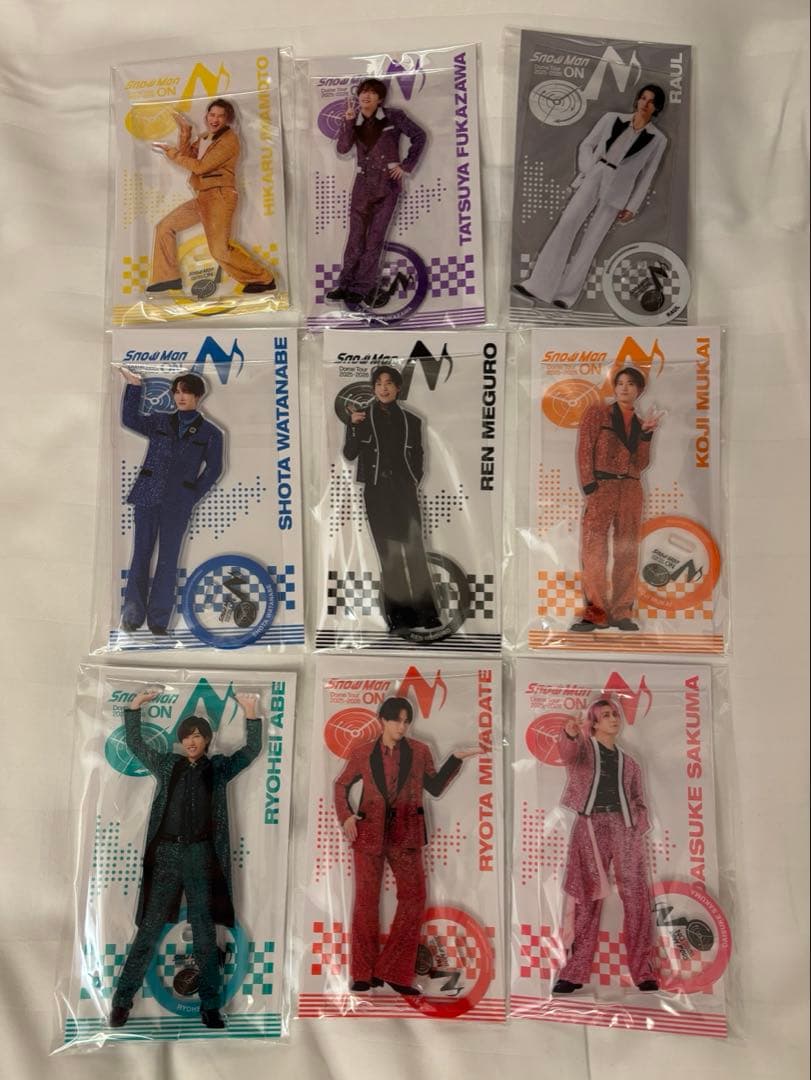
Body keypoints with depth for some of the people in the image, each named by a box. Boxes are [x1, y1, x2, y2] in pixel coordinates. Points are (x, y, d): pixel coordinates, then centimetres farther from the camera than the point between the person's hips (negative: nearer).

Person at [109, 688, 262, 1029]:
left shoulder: (218, 767, 7)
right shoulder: (167, 764, 9)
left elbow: (251, 750, -2)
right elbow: (134, 742, 9)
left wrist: (250, 711, -13)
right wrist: (136, 704, -1)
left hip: (201, 855, 0)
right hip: (166, 852, 0)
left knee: (205, 932, 5)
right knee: (149, 929, 4)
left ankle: (210, 1007, 13)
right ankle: (122, 1000, 16)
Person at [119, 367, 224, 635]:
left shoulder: (210, 433, 6)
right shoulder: (160, 422, 12)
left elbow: (213, 469, 7)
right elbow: (130, 419, 1)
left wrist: (193, 496, 0)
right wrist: (134, 386, -5)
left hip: (177, 503, -2)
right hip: (147, 496, 2)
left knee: (168, 559, 0)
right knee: (141, 553, 2)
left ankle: (158, 621, 7)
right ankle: (132, 616, 8)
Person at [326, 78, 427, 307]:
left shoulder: (393, 117, 1)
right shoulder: (354, 121, 9)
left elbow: (419, 136, 2)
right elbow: (343, 148, -4)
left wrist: (406, 166, -4)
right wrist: (348, 121, -17)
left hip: (388, 183, -3)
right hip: (363, 183, 3)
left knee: (375, 237, -4)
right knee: (356, 236, 1)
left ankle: (362, 288, -2)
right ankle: (346, 284, 4)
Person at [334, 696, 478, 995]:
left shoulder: (419, 752, 5)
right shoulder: (363, 754, 2)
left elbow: (434, 787, 10)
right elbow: (341, 785, 13)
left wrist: (455, 760, 1)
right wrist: (346, 816, -1)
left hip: (405, 835, 1)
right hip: (369, 833, -1)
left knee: (414, 897, -4)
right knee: (366, 899, 3)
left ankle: (393, 972, 8)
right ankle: (363, 974, 15)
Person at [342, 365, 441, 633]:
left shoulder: (411, 421, 12)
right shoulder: (362, 418, 7)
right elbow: (349, 454, 1)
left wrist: (414, 481, 3)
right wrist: (353, 426, -11)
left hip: (405, 492, 1)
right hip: (377, 492, -1)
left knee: (415, 550, -7)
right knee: (388, 555, -1)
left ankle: (426, 613, -4)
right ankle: (398, 617, 1)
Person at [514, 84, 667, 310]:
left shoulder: (657, 139, 6)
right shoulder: (612, 119, 10)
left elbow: (646, 176, 7)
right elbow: (586, 145, 12)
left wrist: (632, 207, 2)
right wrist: (588, 170, -3)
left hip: (616, 191, -1)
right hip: (593, 178, 1)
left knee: (591, 240, -7)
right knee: (566, 225, -14)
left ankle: (566, 294, -5)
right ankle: (537, 286, -18)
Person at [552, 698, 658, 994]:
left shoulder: (628, 762, 22)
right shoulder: (583, 747, 8)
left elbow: (638, 800, 21)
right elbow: (568, 752, -16)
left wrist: (638, 828, -1)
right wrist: (569, 733, -41)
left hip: (624, 826, 3)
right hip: (591, 826, -3)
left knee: (636, 898, -2)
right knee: (587, 898, -3)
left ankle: (642, 970, 7)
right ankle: (574, 972, 3)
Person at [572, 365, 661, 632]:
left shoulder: (638, 424, 18)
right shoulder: (596, 413, 7)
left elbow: (641, 464, 10)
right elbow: (584, 450, -2)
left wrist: (646, 434, -1)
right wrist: (589, 486, -13)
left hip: (631, 490, 4)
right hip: (601, 487, -4)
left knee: (627, 552, 3)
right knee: (594, 549, -11)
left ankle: (622, 613, 8)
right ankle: (597, 612, -8)